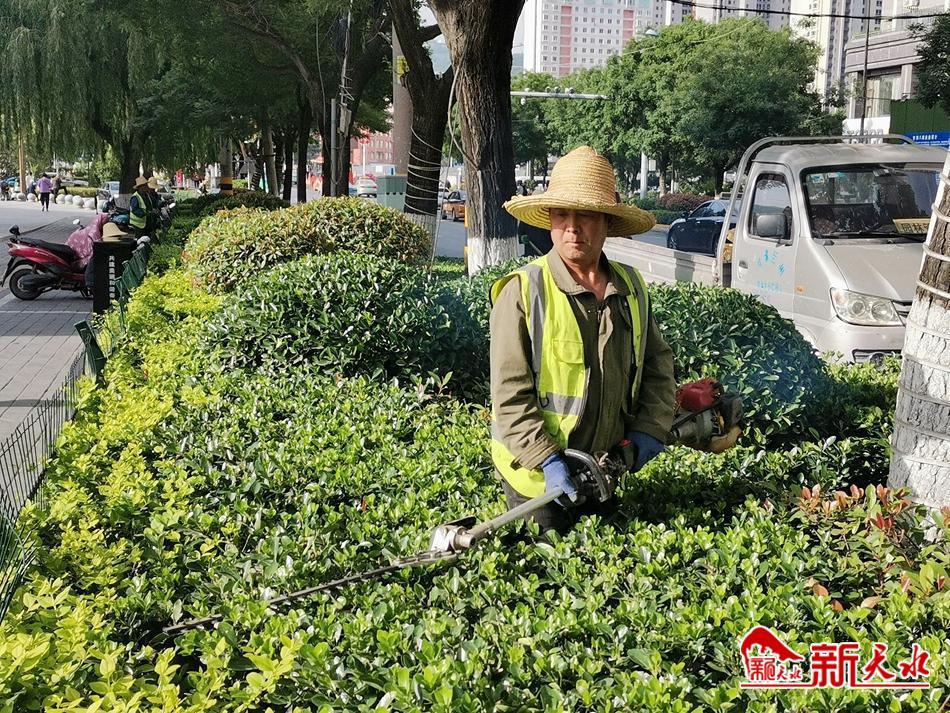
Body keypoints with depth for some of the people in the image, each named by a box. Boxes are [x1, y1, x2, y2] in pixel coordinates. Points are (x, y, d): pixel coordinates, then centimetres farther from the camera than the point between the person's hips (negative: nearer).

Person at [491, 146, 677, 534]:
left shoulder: (632, 288, 4)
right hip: (538, 474, -5)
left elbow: (658, 363, 14)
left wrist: (650, 428, 0)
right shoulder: (523, 291, -14)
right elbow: (510, 394, -17)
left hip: (606, 470, 6)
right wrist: (547, 459, -23)